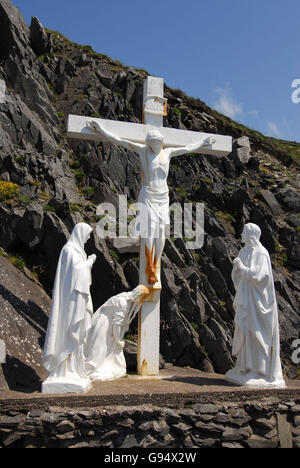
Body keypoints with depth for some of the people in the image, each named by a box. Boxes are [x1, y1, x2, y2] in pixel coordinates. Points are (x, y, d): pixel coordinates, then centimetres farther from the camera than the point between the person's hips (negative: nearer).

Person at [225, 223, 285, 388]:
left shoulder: (261, 253, -12)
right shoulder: (244, 252, 14)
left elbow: (258, 276, -21)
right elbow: (237, 275, 15)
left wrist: (242, 267, -16)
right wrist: (236, 267, -5)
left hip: (256, 298, -8)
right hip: (245, 298, 8)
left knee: (256, 333, -7)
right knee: (245, 333, 10)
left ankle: (261, 372, 0)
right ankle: (246, 369, 18)